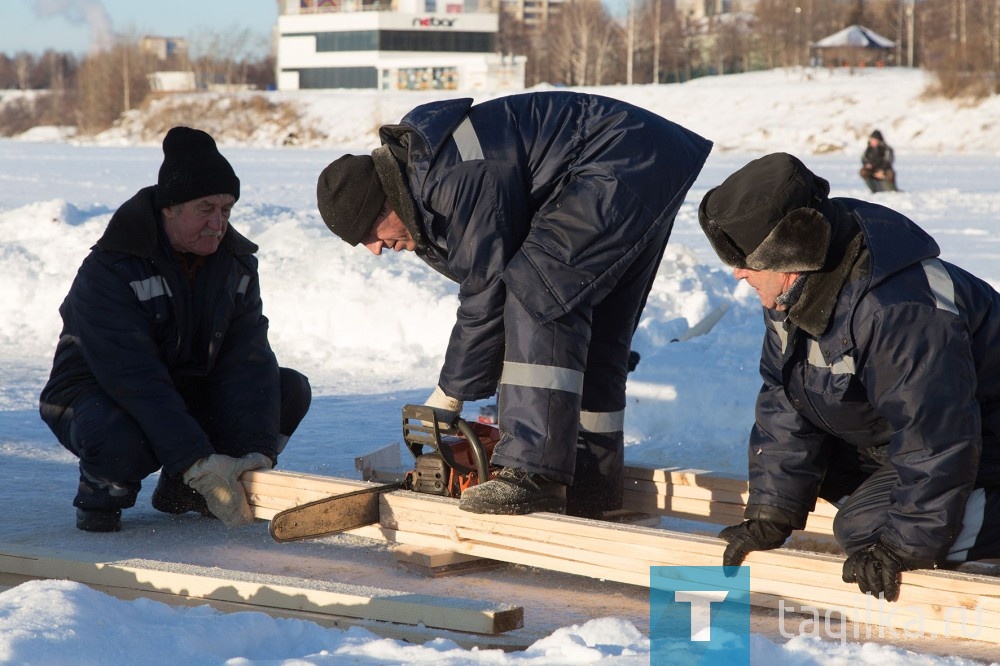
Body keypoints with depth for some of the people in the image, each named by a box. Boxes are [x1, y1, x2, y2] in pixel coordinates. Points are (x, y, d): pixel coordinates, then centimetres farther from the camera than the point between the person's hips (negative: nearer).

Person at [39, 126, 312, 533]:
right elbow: (134, 377, -33)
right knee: (118, 441, -42)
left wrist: (257, 450, -27)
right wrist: (198, 462, -41)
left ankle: (181, 490, 4)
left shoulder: (237, 264, -4)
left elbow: (246, 360, -11)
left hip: (189, 397, 7)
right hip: (101, 396, -7)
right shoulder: (109, 270, -25)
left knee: (292, 390, -8)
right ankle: (101, 493, -3)